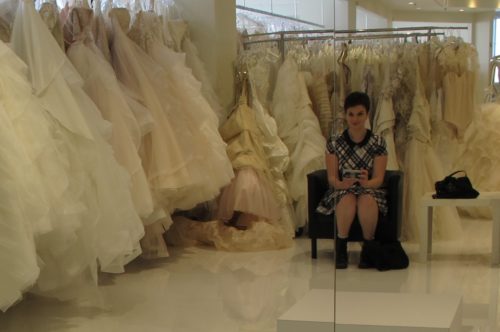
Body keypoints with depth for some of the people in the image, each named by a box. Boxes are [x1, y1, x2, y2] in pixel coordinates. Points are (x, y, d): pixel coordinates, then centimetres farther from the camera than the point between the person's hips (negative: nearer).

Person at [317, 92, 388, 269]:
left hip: (369, 189, 0)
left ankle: (367, 248, -21)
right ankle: (340, 248, -22)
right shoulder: (334, 142, 0)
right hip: (342, 190, 0)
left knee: (366, 200, -37)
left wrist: (366, 182, -29)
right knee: (348, 199, -37)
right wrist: (342, 184, -26)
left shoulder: (378, 142, -1)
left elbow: (378, 179, -5)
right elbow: (332, 177, -2)